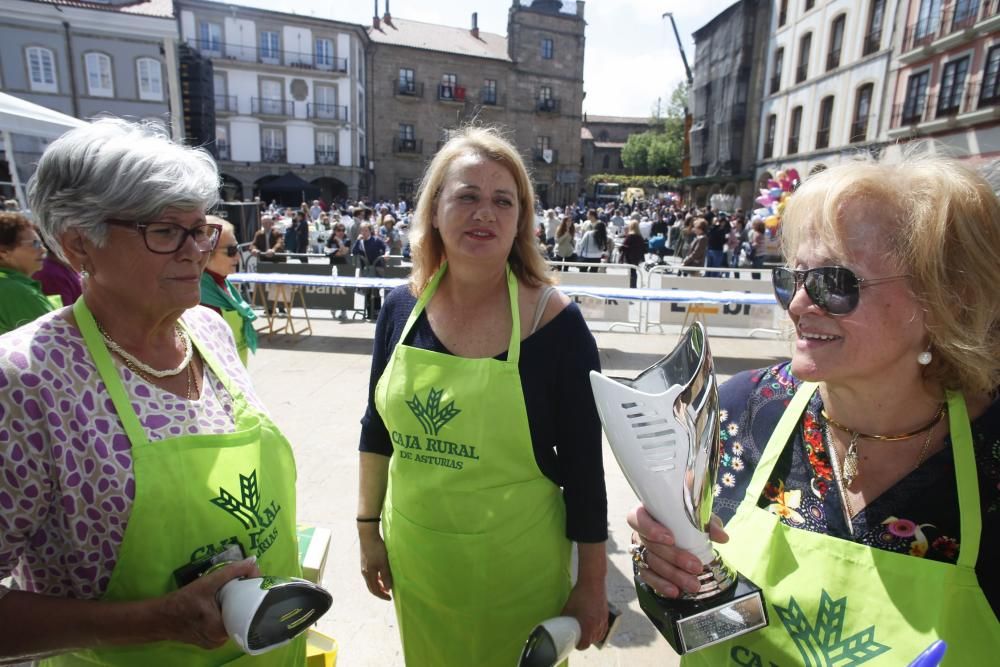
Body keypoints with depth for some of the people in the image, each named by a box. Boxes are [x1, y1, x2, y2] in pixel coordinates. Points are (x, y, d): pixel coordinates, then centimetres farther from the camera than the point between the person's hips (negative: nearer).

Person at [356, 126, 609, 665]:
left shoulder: (555, 322, -18)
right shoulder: (401, 308, -7)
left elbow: (583, 466, -12)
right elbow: (377, 429, 4)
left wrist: (592, 585, -5)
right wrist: (369, 530, 9)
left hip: (517, 570, -3)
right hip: (413, 557, 4)